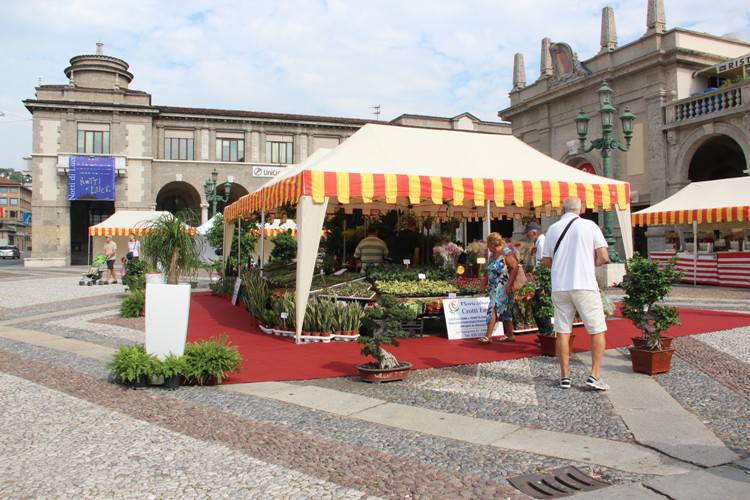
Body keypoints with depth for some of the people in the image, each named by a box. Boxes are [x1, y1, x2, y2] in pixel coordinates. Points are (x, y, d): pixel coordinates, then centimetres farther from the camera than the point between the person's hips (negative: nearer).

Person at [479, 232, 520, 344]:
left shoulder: (507, 253, -10)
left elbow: (515, 268, -17)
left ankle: (488, 336, -15)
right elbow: (488, 272, 21)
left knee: (494, 309, -13)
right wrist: (484, 285, 16)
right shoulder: (491, 255, 15)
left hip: (503, 288, -8)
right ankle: (510, 335, 19)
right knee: (505, 311, 12)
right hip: (494, 288, 8)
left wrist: (509, 284, -21)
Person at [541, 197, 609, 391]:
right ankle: (595, 375, 1)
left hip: (559, 286, 3)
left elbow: (545, 261, 8)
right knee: (597, 331, 7)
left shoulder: (553, 228, 6)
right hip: (584, 285, -3)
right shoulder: (589, 226, -2)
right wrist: (588, 263, 12)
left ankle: (565, 376, 14)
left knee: (563, 332, 9)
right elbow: (603, 257, -6)